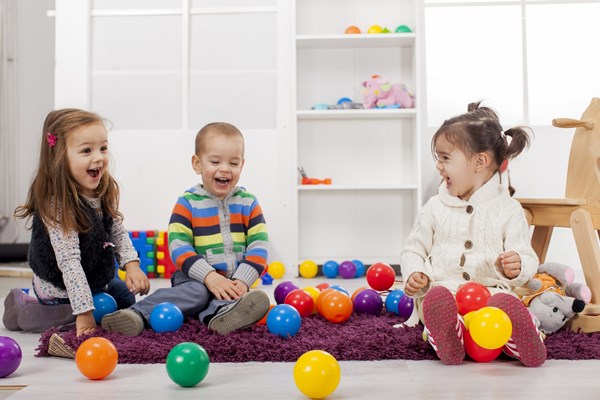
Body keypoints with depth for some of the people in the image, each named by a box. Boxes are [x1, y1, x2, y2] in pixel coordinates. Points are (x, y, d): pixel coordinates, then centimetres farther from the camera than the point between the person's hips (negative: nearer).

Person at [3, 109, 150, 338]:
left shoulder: (105, 192, -9)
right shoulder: (57, 204, -33)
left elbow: (118, 232, 3)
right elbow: (69, 261, -34)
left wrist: (131, 264, -13)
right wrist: (84, 312, -33)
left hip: (98, 279, 8)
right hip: (60, 290, -8)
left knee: (127, 298, 23)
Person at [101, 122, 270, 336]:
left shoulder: (249, 203, 6)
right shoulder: (187, 203, -1)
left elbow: (259, 246, -1)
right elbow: (178, 247, -11)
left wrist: (241, 281, -16)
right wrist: (209, 276, -23)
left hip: (235, 281, 3)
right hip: (198, 277, -2)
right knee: (197, 291, -32)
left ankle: (216, 315, -59)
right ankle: (138, 314, -45)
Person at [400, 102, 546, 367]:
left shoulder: (509, 210, 5)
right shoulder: (435, 208, 11)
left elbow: (528, 259, 4)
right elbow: (414, 250, 15)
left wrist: (517, 267, -22)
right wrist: (415, 275, -7)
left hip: (491, 288, -1)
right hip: (442, 286, 1)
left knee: (507, 303, -38)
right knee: (437, 299, -37)